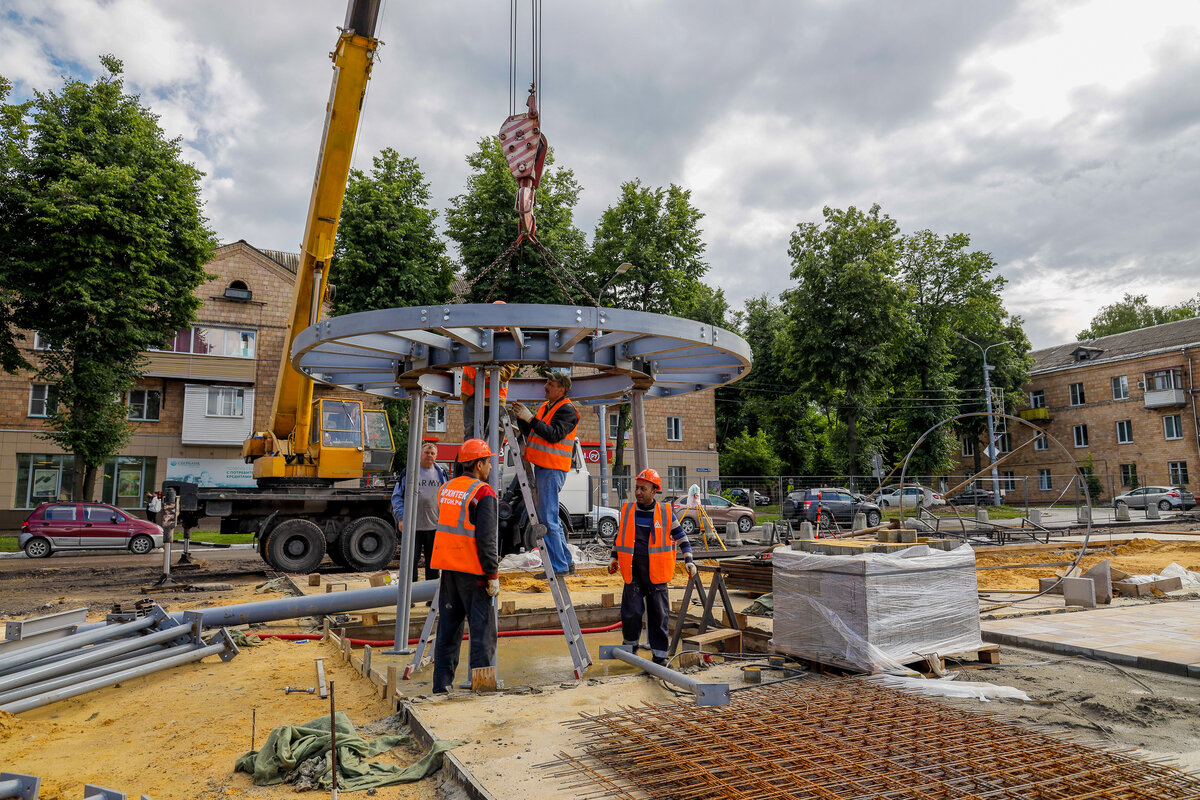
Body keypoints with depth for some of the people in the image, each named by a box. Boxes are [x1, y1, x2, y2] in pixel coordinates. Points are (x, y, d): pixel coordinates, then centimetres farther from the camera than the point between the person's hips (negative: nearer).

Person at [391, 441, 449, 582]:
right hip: (413, 526, -2)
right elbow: (397, 496, 2)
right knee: (411, 561, 1)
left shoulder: (442, 474, 10)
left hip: (436, 526, 2)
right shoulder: (408, 472, 2)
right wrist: (401, 518, -7)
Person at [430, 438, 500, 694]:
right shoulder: (483, 494, -12)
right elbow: (485, 538, -16)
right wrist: (493, 575, -12)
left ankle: (442, 684, 19)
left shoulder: (445, 489, 11)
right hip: (473, 570, -7)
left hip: (447, 567, 7)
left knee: (448, 626, 14)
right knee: (482, 629, 1)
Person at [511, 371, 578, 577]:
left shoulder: (567, 410, -10)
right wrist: (521, 418, 6)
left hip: (552, 469, -10)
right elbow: (532, 433, 20)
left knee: (547, 518, -9)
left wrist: (530, 418, -22)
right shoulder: (546, 406, 19)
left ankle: (559, 567, -3)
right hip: (542, 467, 10)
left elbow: (554, 434, -23)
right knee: (551, 518, 14)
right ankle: (566, 563, 22)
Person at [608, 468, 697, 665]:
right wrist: (615, 558, 15)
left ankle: (660, 654, 15)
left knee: (659, 613, 3)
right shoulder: (627, 510, 4)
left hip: (656, 573, -1)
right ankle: (630, 644, 23)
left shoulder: (665, 512, -1)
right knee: (631, 611, -2)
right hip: (633, 571, 1)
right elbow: (620, 534, 20)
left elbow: (681, 536, 7)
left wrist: (689, 561, -2)